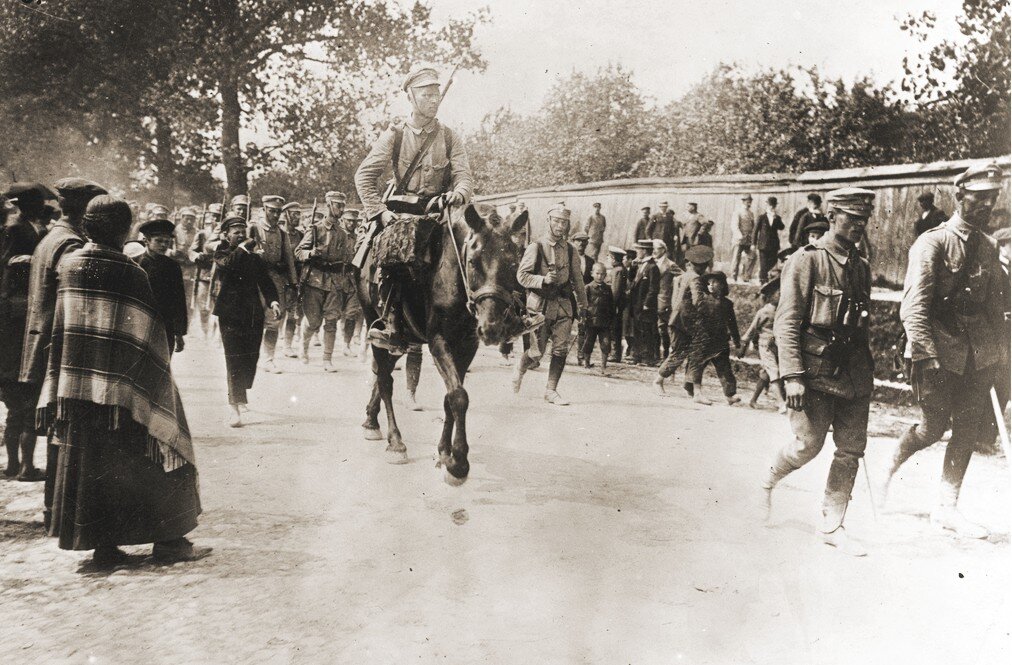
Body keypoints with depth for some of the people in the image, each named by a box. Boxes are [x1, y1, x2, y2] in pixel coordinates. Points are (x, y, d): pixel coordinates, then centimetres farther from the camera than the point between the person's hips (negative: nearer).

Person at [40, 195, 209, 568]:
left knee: (90, 464, 12)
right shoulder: (129, 273, -13)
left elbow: (58, 330, 6)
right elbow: (148, 337, -9)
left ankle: (103, 545, 16)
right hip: (123, 390, -5)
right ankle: (168, 540, 10)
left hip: (77, 389, 5)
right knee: (150, 455, 7)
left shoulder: (68, 265, 1)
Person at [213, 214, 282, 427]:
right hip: (230, 313, -3)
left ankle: (240, 394, 27)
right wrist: (244, 247, -11)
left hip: (254, 315, 4)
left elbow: (266, 282, 6)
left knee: (251, 358, 4)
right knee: (234, 359, -9)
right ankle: (234, 405, -6)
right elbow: (229, 263, -20)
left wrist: (273, 301, -10)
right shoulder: (221, 254, 3)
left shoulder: (255, 258, 13)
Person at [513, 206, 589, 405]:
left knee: (561, 349, -2)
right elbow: (522, 275, -6)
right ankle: (521, 366, 31)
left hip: (564, 304, 4)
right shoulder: (536, 247, -3)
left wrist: (582, 305, 16)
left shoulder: (570, 250, 10)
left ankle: (551, 391, 8)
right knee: (538, 351, -2)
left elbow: (577, 279, 17)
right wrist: (544, 279, -19)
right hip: (541, 304, -4)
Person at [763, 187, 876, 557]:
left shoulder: (861, 267, 14)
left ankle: (832, 526, 15)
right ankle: (769, 481, 23)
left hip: (854, 374, 7)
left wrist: (866, 371, 17)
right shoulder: (806, 261, -7)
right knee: (808, 444, -8)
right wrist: (793, 376, -18)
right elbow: (786, 323, -12)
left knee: (852, 450, 4)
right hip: (816, 370, -6)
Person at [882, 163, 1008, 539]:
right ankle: (891, 465, 26)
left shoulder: (989, 248, 13)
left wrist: (999, 354, 12)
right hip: (940, 348, -6)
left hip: (978, 353, 6)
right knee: (934, 427, -3)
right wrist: (925, 355, -22)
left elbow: (997, 304, 18)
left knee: (968, 430, 4)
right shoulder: (933, 243, -8)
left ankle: (947, 508, 13)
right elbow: (914, 304, -15)